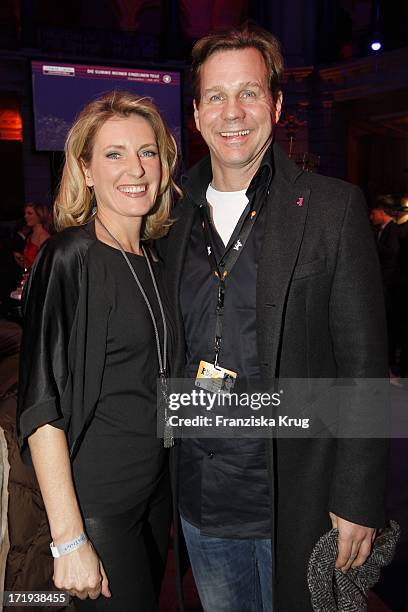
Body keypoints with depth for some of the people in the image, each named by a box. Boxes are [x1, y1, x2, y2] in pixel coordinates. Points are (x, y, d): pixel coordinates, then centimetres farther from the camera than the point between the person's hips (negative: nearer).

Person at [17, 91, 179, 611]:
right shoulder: (69, 257, -17)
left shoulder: (151, 259, 4)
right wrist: (69, 540, -20)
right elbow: (42, 406, -20)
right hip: (96, 502, -7)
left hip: (156, 489, 7)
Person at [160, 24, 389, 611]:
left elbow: (363, 364, -10)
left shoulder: (334, 207, -10)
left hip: (294, 497, -3)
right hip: (198, 496, 4)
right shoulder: (173, 214, 1)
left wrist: (357, 499, -11)